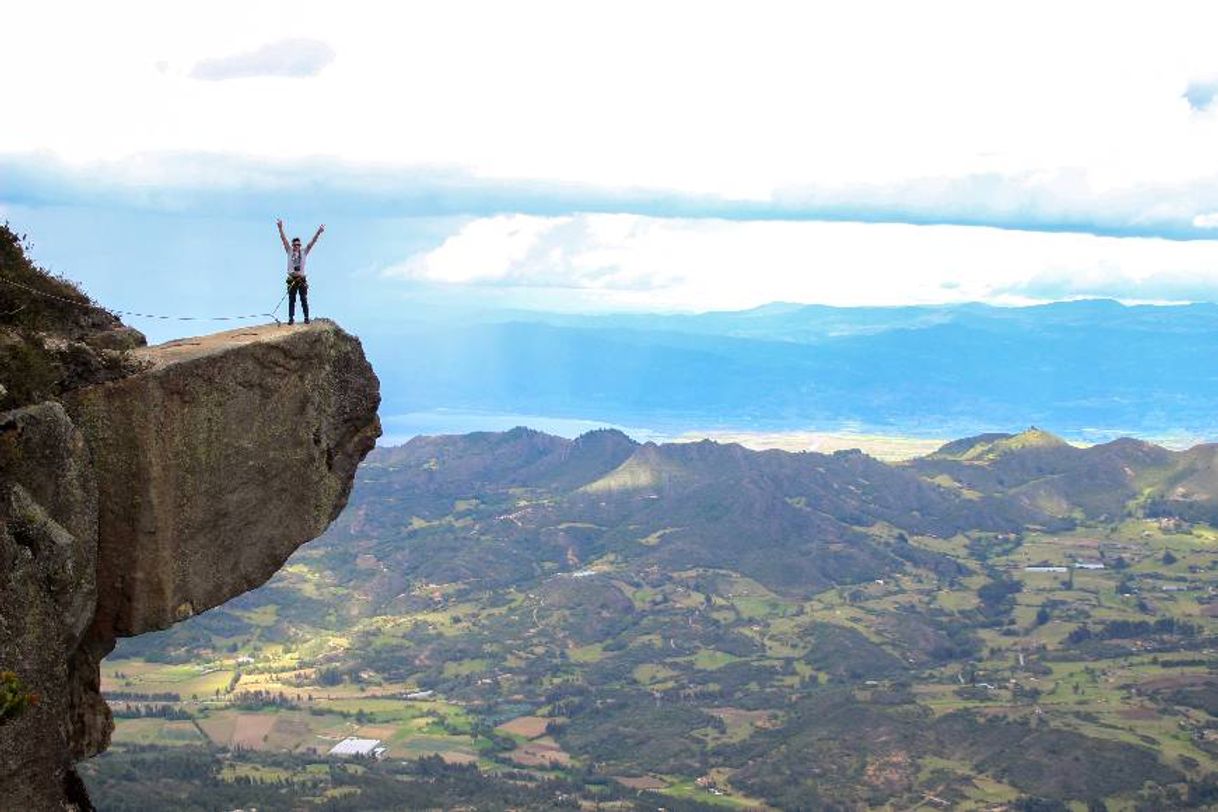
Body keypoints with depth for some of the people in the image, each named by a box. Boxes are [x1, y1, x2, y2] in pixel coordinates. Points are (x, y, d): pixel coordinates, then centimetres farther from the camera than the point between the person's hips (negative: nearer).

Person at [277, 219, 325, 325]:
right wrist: (280, 228, -12)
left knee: (304, 299, -1)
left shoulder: (304, 251, 7)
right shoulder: (289, 251, 7)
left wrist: (318, 233, -13)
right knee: (291, 300, 3)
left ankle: (306, 318, 4)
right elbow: (284, 239, -1)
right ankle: (291, 318, 5)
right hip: (292, 279, 0)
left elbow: (312, 242, -1)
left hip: (302, 278, 0)